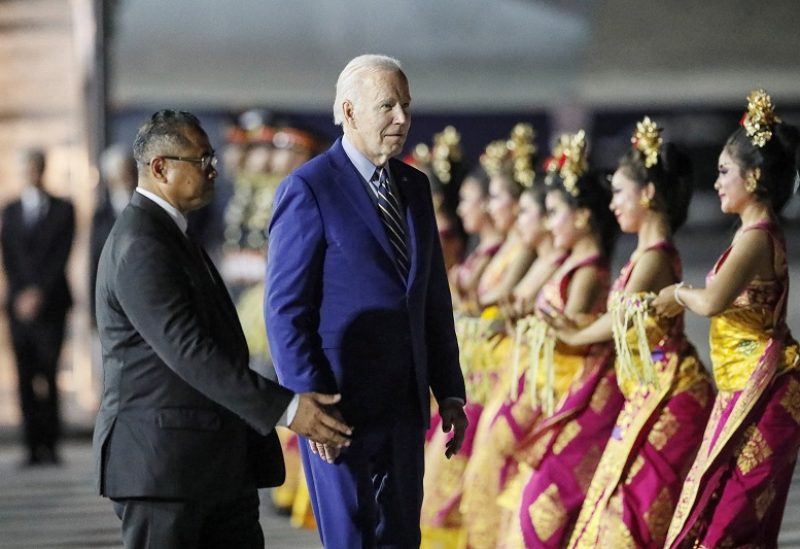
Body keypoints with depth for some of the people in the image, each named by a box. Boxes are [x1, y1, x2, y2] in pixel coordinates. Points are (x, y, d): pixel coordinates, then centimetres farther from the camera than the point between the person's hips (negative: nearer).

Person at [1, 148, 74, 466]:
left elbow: (61, 256, -1)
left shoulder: (62, 210, 6)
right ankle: (33, 445, -1)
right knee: (26, 377, -2)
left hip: (50, 305, -2)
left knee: (48, 376, -10)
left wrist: (39, 294, -9)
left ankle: (49, 443, -7)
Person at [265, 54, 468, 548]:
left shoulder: (415, 187, 13)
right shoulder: (308, 190, -9)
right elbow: (286, 309, -12)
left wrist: (450, 392, 12)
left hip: (405, 404, 7)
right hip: (341, 408, -7)